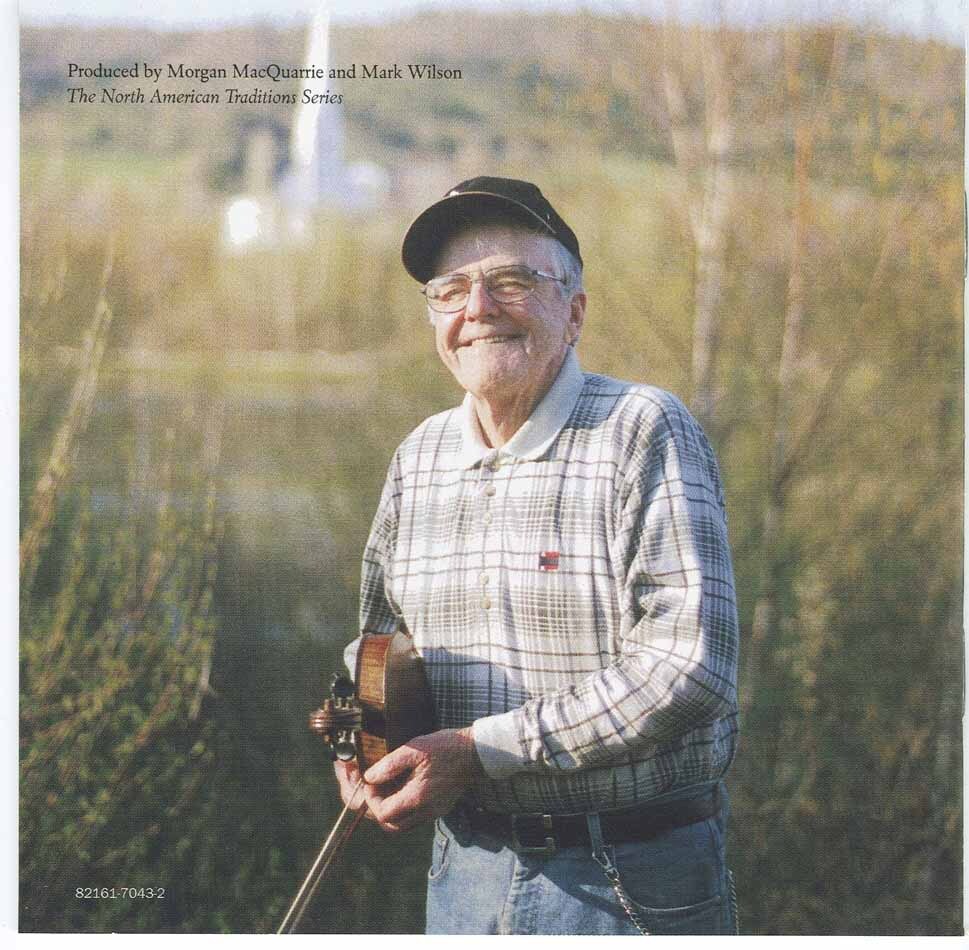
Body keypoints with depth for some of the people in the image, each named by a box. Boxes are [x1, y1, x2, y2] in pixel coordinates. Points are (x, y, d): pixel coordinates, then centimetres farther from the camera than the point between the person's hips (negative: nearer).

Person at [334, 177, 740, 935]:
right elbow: (383, 631, 21)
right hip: (465, 873, 5)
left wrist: (479, 751, -22)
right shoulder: (420, 455, 7)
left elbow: (689, 664, -22)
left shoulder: (644, 431, -12)